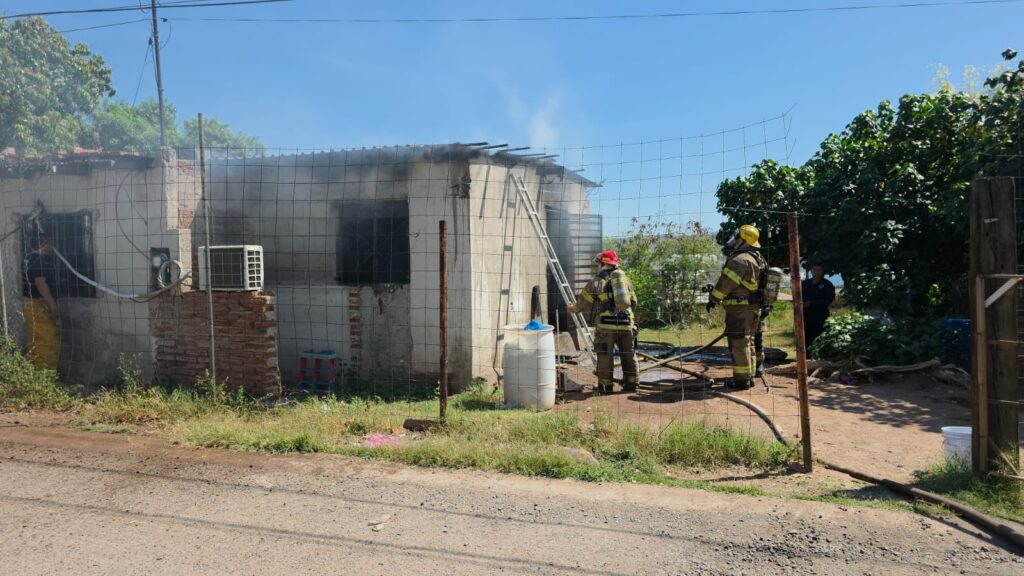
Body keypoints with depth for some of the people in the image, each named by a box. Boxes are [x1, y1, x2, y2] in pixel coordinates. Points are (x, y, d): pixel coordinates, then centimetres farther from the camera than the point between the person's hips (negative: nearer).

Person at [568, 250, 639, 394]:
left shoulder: (597, 282, 1)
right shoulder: (626, 280, 14)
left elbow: (583, 302, 6)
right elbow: (634, 303, 17)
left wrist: (573, 309, 26)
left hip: (606, 324, -4)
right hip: (627, 324, 4)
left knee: (605, 356, 5)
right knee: (629, 355, 14)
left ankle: (606, 385, 8)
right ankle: (631, 384, 20)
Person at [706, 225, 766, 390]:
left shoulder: (740, 259, -18)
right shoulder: (756, 259, 15)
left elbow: (726, 283, -18)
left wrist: (713, 299, -8)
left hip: (739, 309, -10)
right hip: (754, 309, 10)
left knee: (738, 344, -5)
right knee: (748, 342, 16)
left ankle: (741, 379, -2)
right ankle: (748, 376, 23)